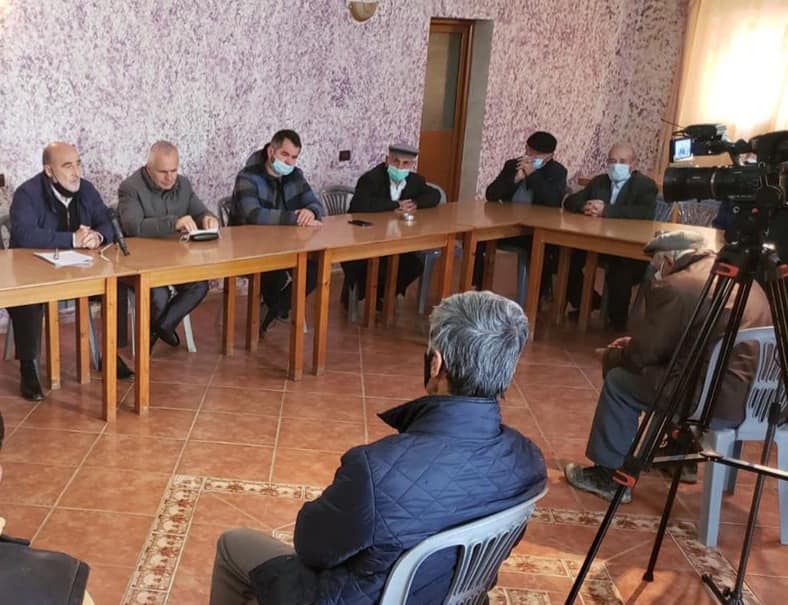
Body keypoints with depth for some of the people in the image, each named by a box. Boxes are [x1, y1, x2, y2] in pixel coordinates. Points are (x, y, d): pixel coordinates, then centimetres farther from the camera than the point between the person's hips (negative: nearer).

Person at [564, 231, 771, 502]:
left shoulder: (672, 289, -10)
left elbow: (640, 356, -3)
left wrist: (613, 354, 18)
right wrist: (635, 343, 28)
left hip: (723, 400, -9)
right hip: (761, 397, 9)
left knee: (619, 381, 7)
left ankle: (610, 476, 14)